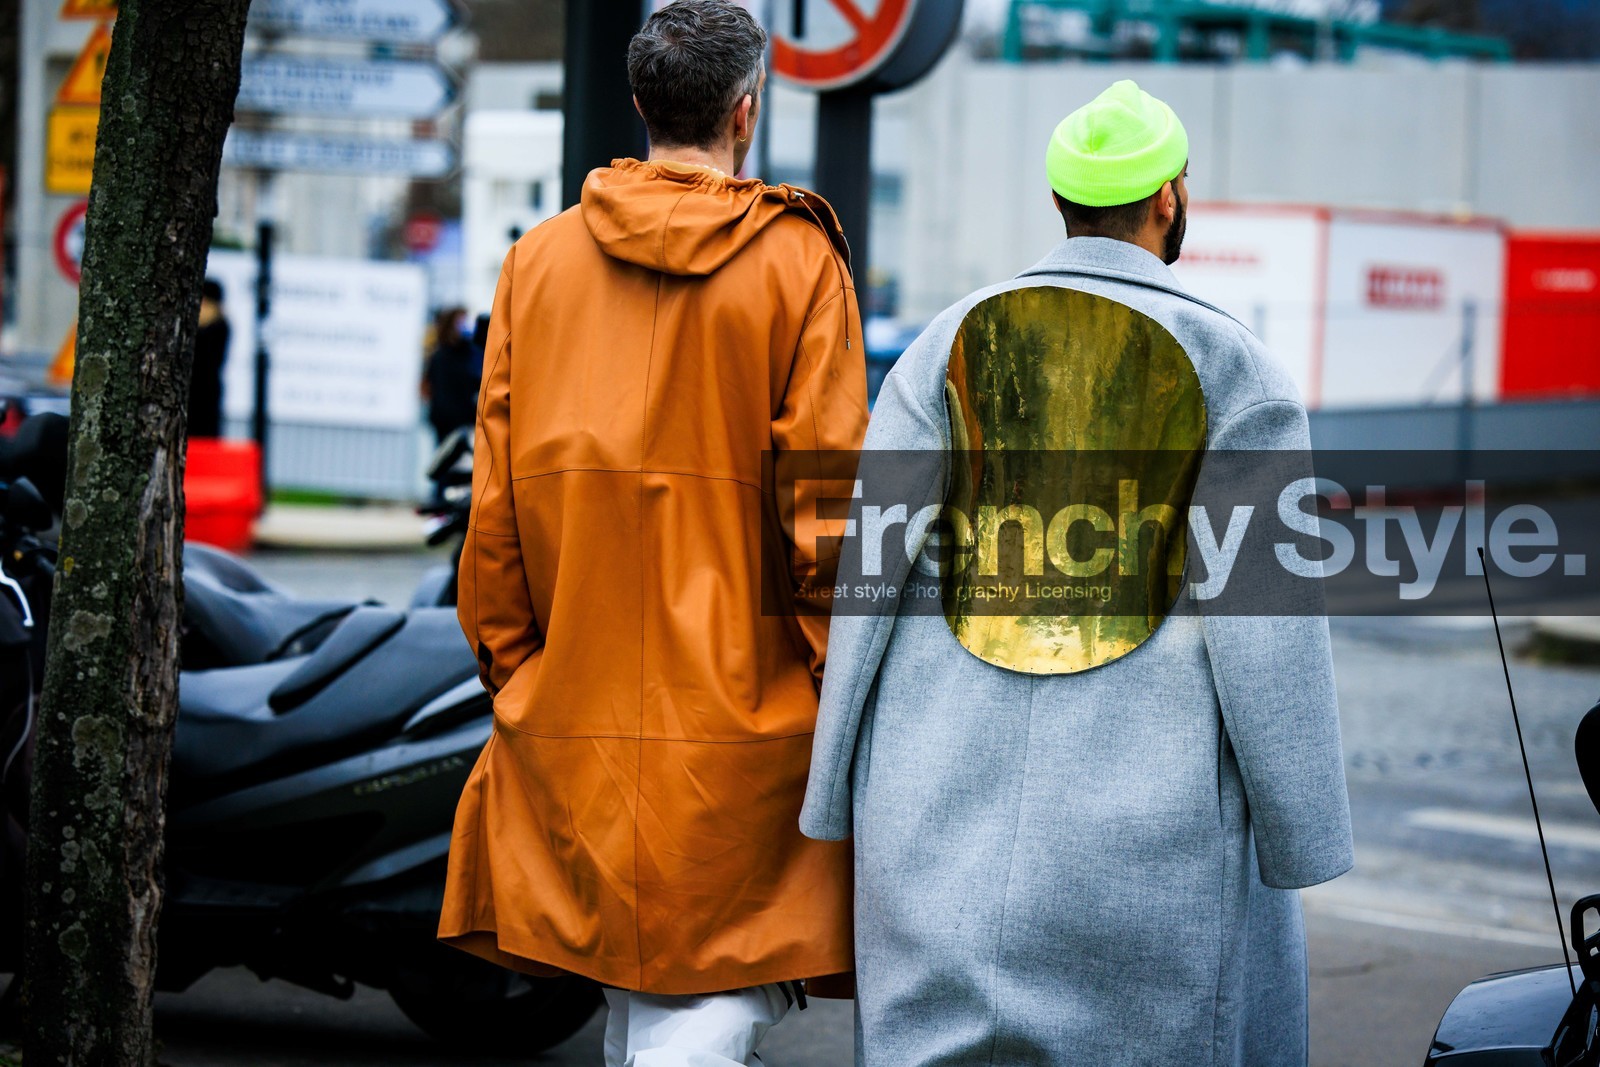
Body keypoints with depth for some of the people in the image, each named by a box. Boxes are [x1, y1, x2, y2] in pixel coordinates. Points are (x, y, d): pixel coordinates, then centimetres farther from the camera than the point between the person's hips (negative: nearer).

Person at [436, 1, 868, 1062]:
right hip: (742, 707, -4)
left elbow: (494, 500, 6)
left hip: (572, 715, 4)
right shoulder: (799, 261, -4)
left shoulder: (539, 259, 7)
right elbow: (825, 502, -7)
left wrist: (511, 664, 14)